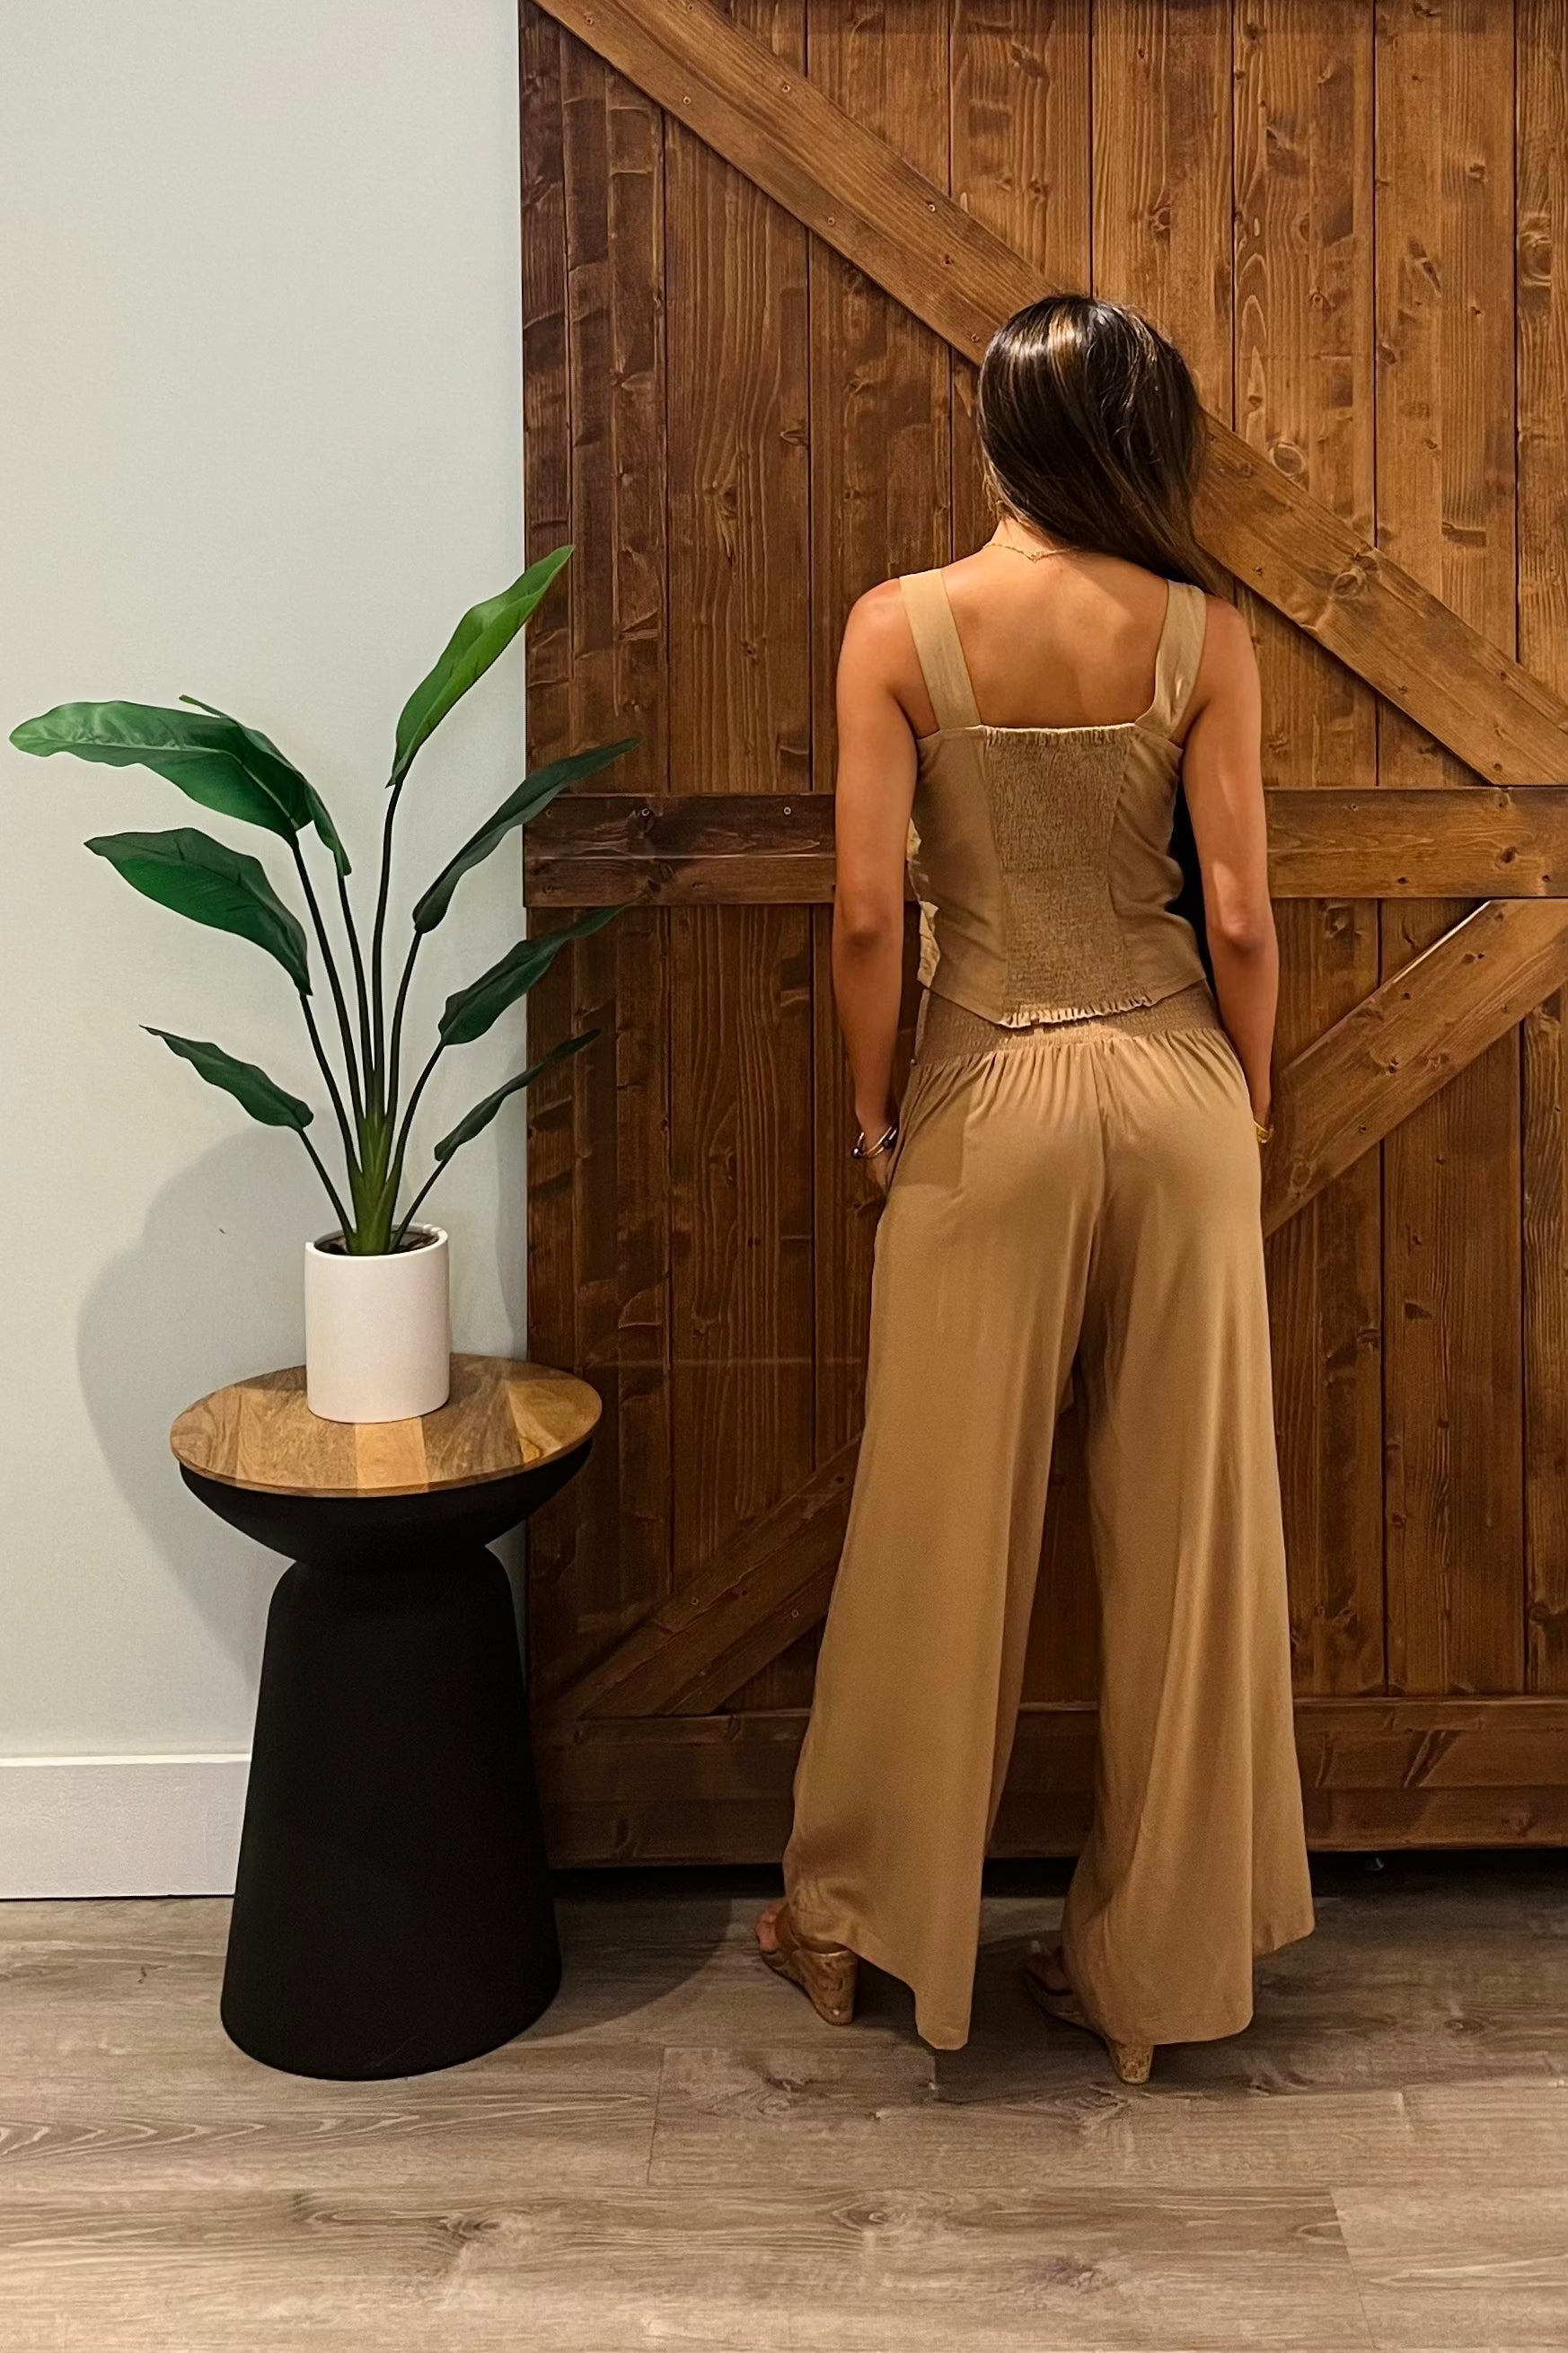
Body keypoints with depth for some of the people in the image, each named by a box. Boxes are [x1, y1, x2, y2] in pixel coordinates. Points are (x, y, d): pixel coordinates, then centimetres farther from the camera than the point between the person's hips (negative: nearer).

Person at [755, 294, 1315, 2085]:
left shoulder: (898, 627, -7)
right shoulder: (1200, 634, -4)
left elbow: (868, 912, -10)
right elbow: (1239, 921, -4)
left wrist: (874, 1116, 3)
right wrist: (1246, 1116, 10)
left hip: (990, 1097, -1)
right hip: (1172, 1084, 1)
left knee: (942, 1523, 12)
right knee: (1180, 1528, 11)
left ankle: (859, 1912, 29)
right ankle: (1154, 1954, 24)